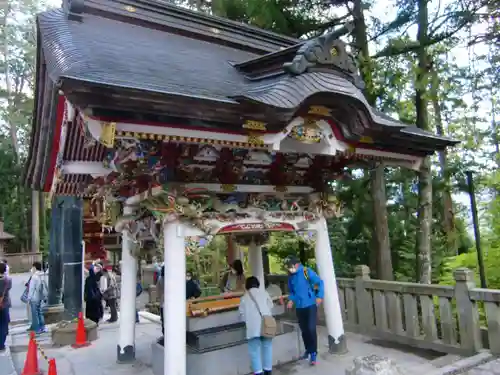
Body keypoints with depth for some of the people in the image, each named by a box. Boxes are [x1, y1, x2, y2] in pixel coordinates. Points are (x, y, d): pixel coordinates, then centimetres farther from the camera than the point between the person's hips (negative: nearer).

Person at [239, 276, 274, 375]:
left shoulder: (244, 297, 9)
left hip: (253, 327, -2)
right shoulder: (264, 292, 12)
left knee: (254, 350, 4)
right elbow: (270, 306, 15)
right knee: (267, 346, 15)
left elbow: (242, 313, 7)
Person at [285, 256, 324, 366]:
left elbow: (320, 282, -11)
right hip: (299, 307, 5)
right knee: (304, 330, 14)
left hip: (310, 305, -5)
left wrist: (319, 296, -15)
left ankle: (313, 353, 4)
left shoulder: (307, 272, -13)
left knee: (311, 329, -8)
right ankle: (308, 350, 32)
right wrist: (291, 300, 2)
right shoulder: (291, 277, 4)